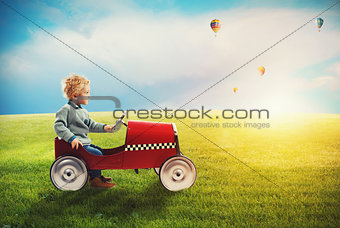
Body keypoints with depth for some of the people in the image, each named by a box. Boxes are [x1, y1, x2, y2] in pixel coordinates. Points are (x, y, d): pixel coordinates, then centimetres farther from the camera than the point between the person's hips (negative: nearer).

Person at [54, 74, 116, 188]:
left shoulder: (83, 111, 17)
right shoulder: (66, 109, -13)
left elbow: (91, 125, 21)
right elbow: (58, 126, -20)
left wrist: (104, 127, 7)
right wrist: (71, 138, -30)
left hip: (84, 143, 10)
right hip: (75, 145, -10)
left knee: (100, 150, 16)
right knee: (97, 154, -18)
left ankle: (97, 175, 24)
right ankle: (95, 179, -5)